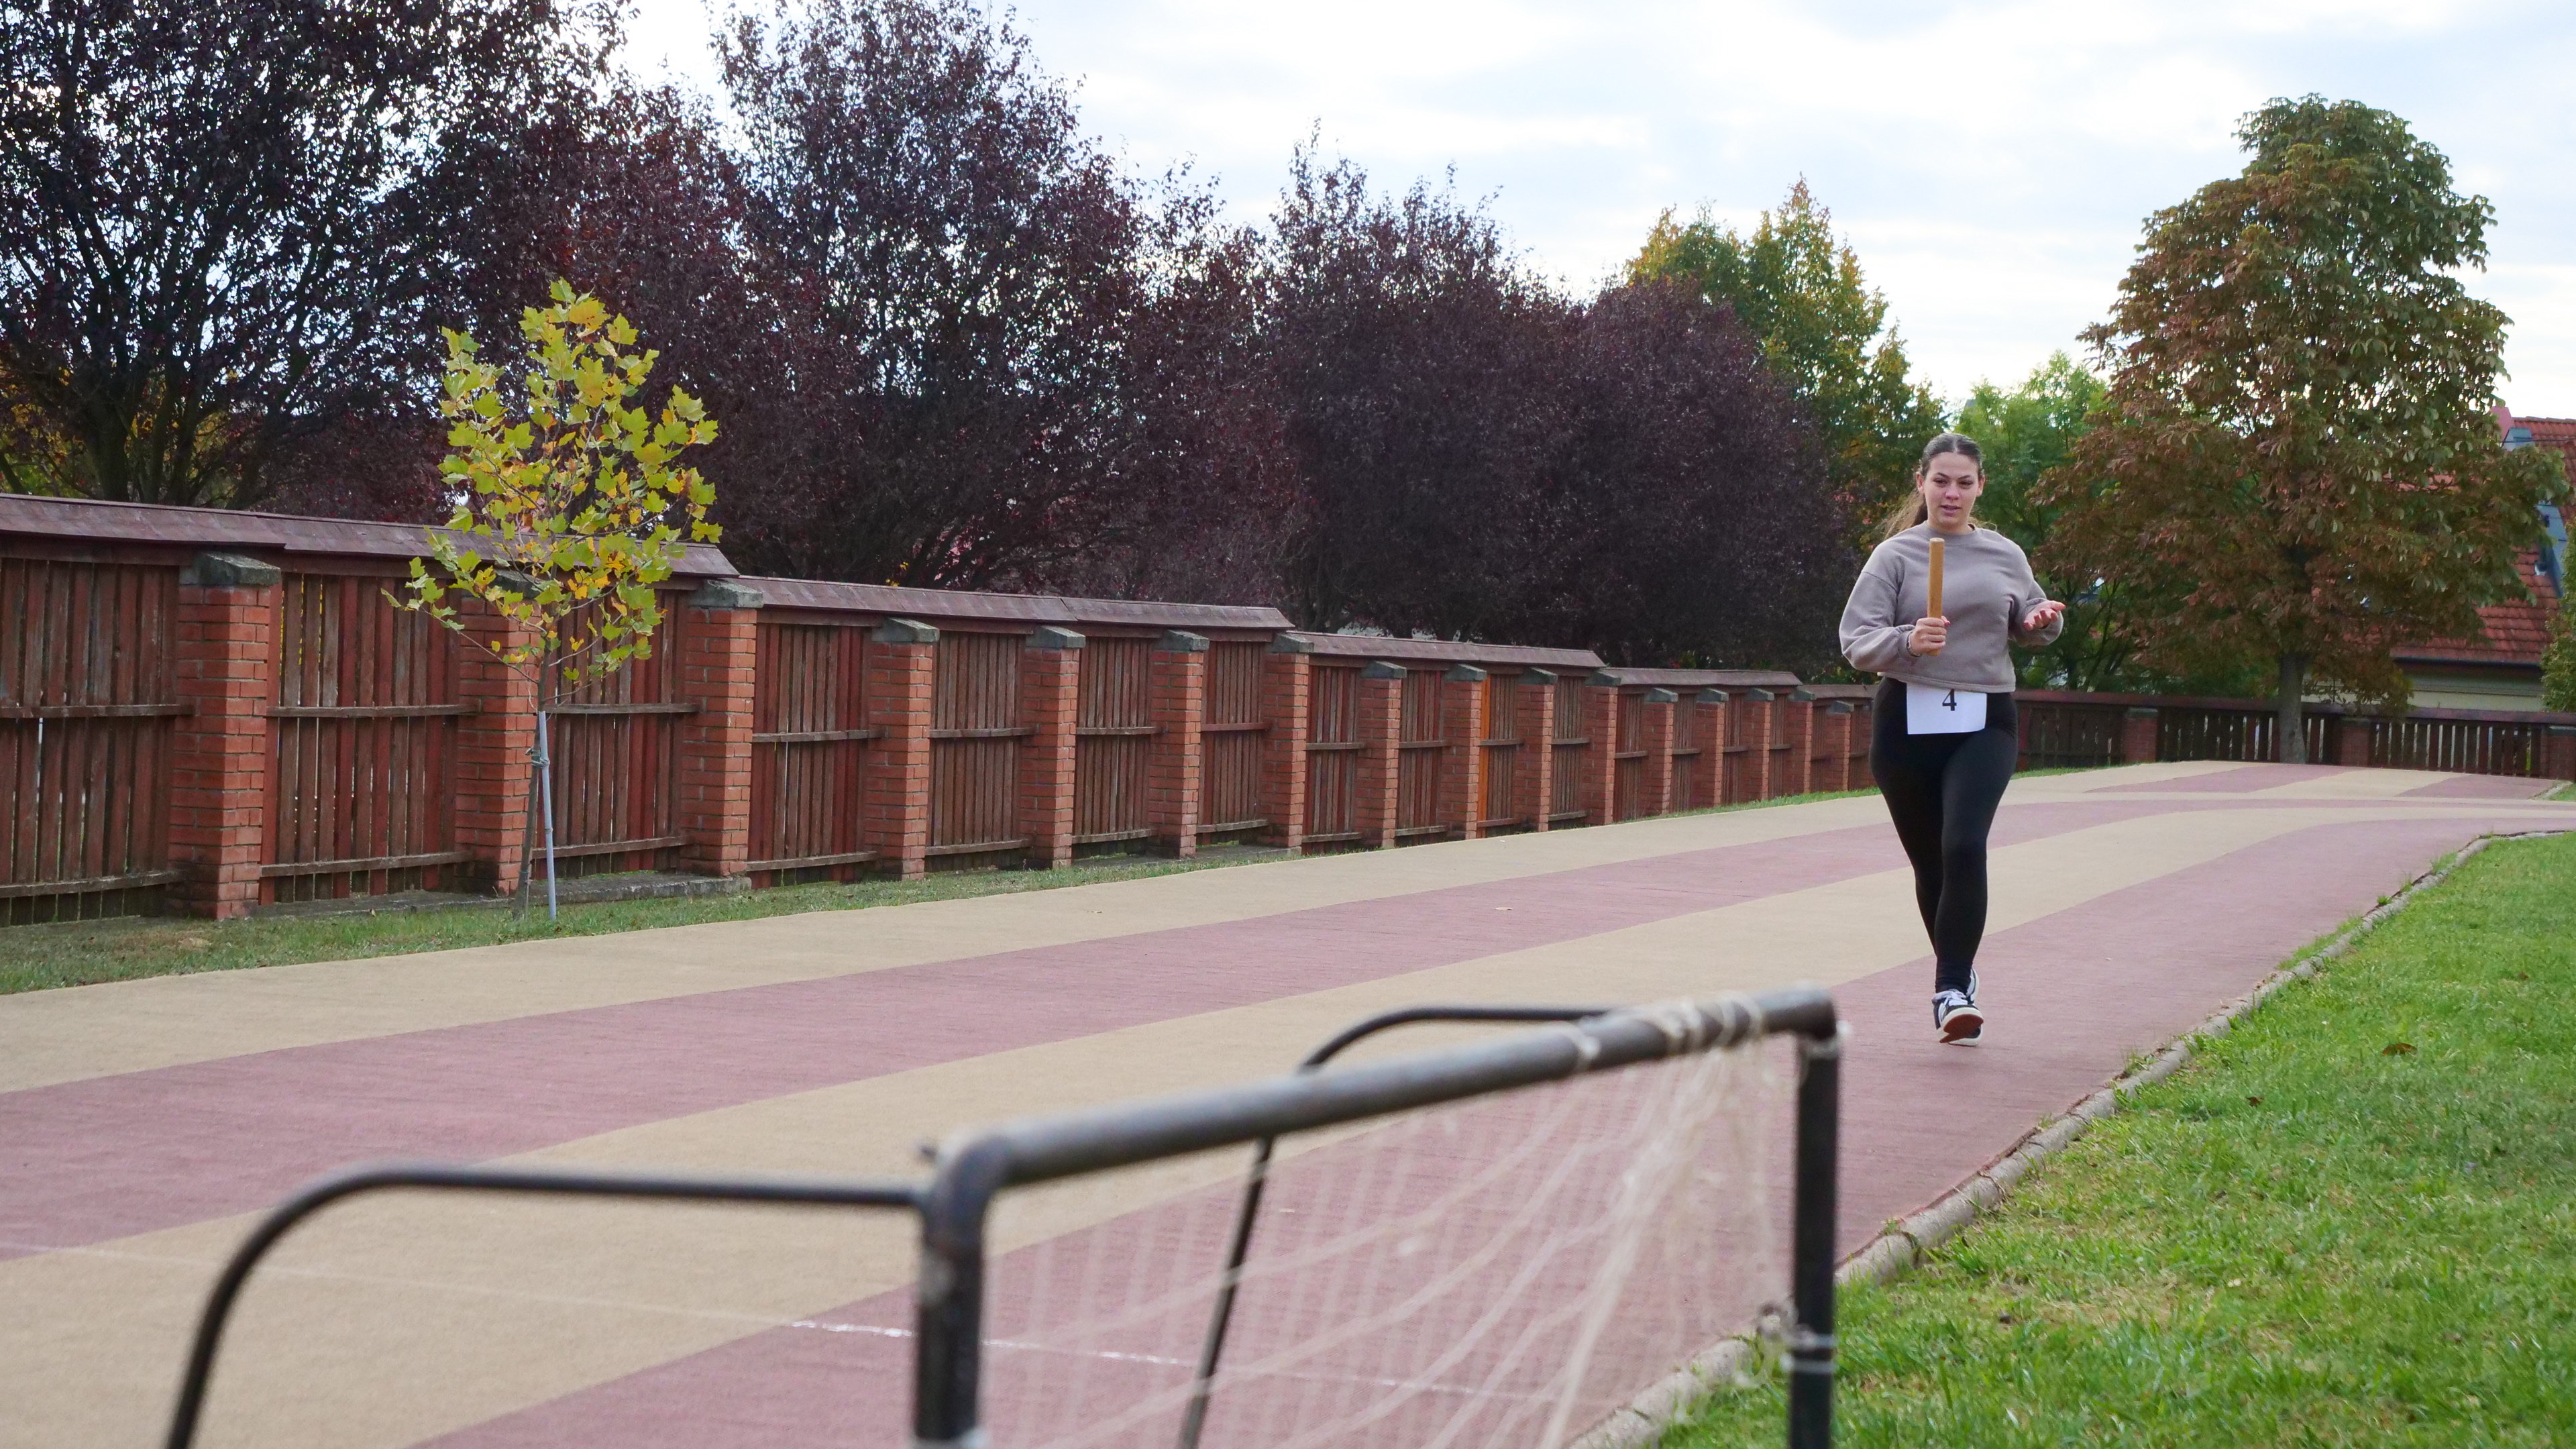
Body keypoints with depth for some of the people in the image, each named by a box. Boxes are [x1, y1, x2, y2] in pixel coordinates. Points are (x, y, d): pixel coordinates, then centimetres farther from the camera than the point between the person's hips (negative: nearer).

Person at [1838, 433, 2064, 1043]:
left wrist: (2044, 622, 0)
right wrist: (1907, 642, -26)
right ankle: (1957, 969, 31)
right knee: (1929, 860, 9)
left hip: (1985, 722, 0)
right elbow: (1856, 639, -7)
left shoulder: (2005, 556, 10)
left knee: (1964, 847, -19)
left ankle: (1952, 988, -19)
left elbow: (2027, 623, 24)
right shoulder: (1896, 556, 1)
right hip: (1908, 722, 0)